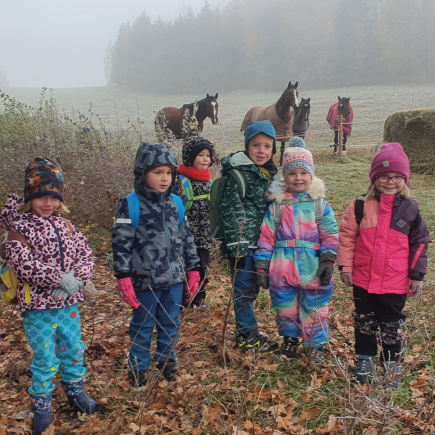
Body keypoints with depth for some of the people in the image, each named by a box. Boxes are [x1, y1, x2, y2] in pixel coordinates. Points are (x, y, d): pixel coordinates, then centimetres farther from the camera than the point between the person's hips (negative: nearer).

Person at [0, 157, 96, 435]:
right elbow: (23, 264, -21)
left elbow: (85, 254, 1)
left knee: (73, 350, 18)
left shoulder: (65, 226, 6)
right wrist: (60, 278, -25)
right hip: (38, 307, -5)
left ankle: (75, 391, 40)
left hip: (68, 304, 5)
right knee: (45, 359, 5)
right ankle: (41, 406, 24)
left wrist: (76, 279, -18)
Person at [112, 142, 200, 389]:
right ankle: (138, 366, 30)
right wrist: (124, 278, -13)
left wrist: (193, 270, 10)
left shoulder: (176, 203, 3)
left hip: (174, 278, 4)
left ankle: (167, 360, 37)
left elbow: (186, 238, 10)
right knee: (143, 325, 12)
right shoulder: (131, 205, -11)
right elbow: (121, 243, -10)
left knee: (170, 323, 17)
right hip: (145, 279, -4)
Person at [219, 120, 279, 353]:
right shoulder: (237, 174, -14)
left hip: (260, 243, 8)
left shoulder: (268, 172, 12)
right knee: (244, 289, 1)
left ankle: (246, 332, 29)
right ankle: (248, 336, 13)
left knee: (251, 288, 17)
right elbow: (230, 210, -17)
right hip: (243, 243, -8)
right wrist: (236, 244, -21)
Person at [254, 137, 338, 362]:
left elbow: (330, 235, 0)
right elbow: (266, 236, 0)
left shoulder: (320, 205, -1)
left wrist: (328, 261, -9)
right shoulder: (276, 205, 0)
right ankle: (290, 337, 39)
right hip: (282, 268, 1)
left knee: (314, 308, 11)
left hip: (313, 268, -1)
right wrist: (262, 265, -2)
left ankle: (316, 343, 31)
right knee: (285, 307, 15)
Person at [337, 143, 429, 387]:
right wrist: (345, 266, -4)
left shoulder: (410, 209, -5)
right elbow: (347, 236, -1)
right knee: (364, 323, 15)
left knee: (392, 326, 13)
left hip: (396, 284, 0)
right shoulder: (360, 206, -7)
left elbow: (420, 243, 1)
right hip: (363, 280, 1)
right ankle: (365, 360, 34)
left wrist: (417, 276, 0)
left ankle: (392, 365, 32)